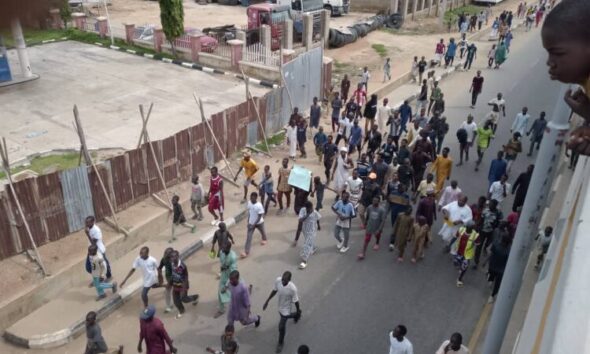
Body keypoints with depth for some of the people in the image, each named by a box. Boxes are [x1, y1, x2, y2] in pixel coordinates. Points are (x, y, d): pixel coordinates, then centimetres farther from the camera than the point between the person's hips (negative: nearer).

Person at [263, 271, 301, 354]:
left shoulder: (292, 288, -38)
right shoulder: (278, 280, -24)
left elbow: (295, 301, -21)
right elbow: (274, 290, -3)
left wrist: (298, 311, -5)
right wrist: (267, 301, 2)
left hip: (286, 309, -5)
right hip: (280, 306, 5)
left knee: (281, 326, 6)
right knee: (286, 316, 32)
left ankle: (280, 343, 35)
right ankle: (295, 315, 65)